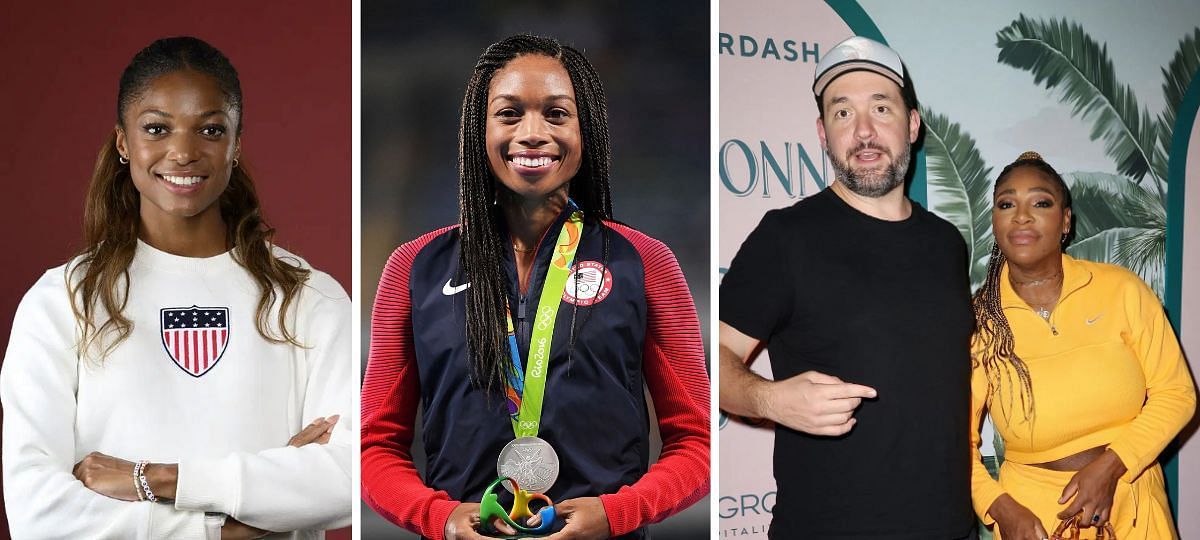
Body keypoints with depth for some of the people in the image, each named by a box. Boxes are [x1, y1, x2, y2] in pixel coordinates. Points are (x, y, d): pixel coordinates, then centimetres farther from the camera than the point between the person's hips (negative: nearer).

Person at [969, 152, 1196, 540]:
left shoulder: (1122, 290, -7)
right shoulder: (976, 321, -7)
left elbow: (1176, 392, -3)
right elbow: (957, 436, -2)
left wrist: (1110, 465, -14)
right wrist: (999, 507, -15)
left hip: (1130, 501, 1)